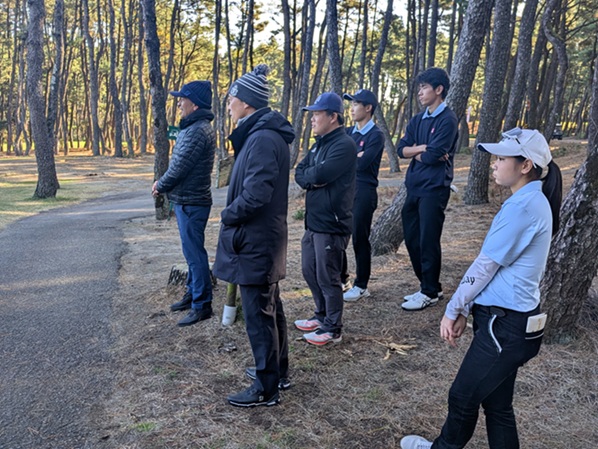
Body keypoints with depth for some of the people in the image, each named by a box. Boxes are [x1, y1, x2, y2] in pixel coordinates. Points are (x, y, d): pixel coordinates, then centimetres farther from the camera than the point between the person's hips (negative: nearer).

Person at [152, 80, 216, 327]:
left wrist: (160, 186, -5)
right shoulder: (194, 127, 14)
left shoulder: (198, 131, -20)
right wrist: (163, 182, 4)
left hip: (191, 203, -10)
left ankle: (202, 305, 5)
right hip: (187, 200, 10)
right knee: (192, 251, 18)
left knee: (194, 253, -3)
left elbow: (179, 167, -20)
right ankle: (192, 294, 31)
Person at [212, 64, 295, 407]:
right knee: (270, 308, 20)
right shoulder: (265, 134, 11)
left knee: (258, 314, 1)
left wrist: (228, 215, -11)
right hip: (265, 238, 10)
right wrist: (234, 212, 7)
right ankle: (278, 370, 36)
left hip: (255, 242, -10)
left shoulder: (262, 139, -21)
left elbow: (254, 195, -27)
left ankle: (267, 388, 16)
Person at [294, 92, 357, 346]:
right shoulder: (320, 143, 14)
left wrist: (308, 175, -5)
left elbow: (320, 175, -25)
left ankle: (333, 329, 16)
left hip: (331, 224, -9)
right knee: (309, 271, 19)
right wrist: (313, 179, -12)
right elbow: (299, 173, 8)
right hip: (313, 221, 9)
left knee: (327, 278, 1)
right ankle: (322, 316, 36)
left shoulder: (344, 145, -15)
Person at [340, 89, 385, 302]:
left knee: (360, 238, 0)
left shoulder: (376, 135, -8)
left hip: (364, 192, -7)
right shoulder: (349, 132, 14)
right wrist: (353, 156, -10)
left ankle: (361, 286, 13)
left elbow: (362, 163, -18)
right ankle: (341, 279, 26)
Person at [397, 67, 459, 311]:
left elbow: (433, 156, -19)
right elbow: (401, 149, 4)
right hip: (414, 186, 8)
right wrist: (422, 148, -11)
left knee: (428, 241, -2)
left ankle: (430, 293, 12)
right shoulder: (418, 120, 14)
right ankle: (427, 285, 27)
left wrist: (416, 152, -1)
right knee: (411, 238, 12)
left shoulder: (447, 120, -10)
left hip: (434, 188, -8)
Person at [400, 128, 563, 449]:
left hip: (506, 325, -9)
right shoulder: (532, 202, 11)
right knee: (496, 403, 17)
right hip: (507, 318, 9)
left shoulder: (522, 207, -20)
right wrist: (465, 309, 13)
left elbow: (485, 266, -15)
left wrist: (453, 310, -4)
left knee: (463, 396, 10)